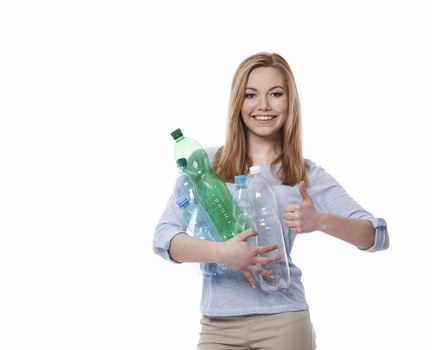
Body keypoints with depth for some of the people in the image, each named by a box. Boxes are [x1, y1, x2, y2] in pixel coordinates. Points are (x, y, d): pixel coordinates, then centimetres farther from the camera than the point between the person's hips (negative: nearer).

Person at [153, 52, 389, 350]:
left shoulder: (307, 175, 3)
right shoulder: (206, 163, 3)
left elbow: (378, 236, -2)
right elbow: (163, 237, -4)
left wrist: (319, 220, -20)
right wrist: (222, 252, -22)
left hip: (283, 322, 0)